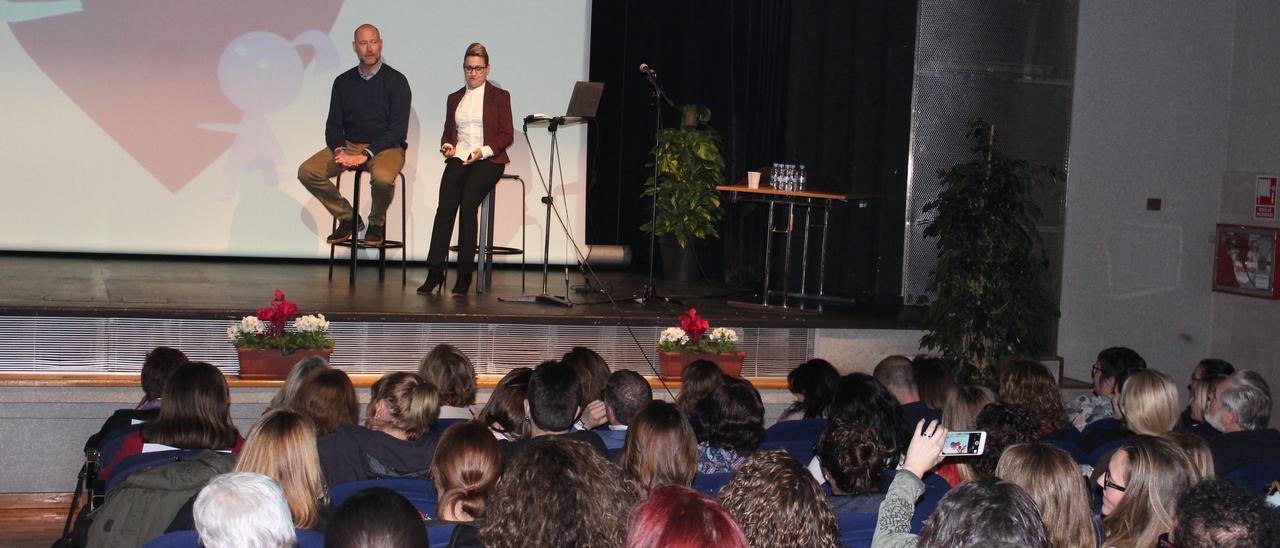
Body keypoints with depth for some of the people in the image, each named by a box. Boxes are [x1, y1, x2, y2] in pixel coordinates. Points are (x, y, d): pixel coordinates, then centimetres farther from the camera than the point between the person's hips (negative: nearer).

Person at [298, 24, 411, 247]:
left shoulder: (396, 81, -3)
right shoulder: (343, 82, 10)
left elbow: (398, 129, -10)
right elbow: (333, 125, 9)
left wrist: (367, 154, -20)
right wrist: (339, 151, -14)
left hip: (386, 147, -4)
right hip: (349, 145, 4)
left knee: (382, 177, -38)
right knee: (307, 171, -17)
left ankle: (377, 223, -6)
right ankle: (348, 218, 1)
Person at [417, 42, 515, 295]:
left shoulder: (500, 96, 9)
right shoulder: (454, 98, 23)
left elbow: (507, 135, 3)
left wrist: (484, 151, -13)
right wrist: (447, 145, 0)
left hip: (488, 159, -3)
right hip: (459, 157, 3)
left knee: (467, 202, -27)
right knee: (445, 205, -22)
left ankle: (464, 273, -22)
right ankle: (434, 271, -23)